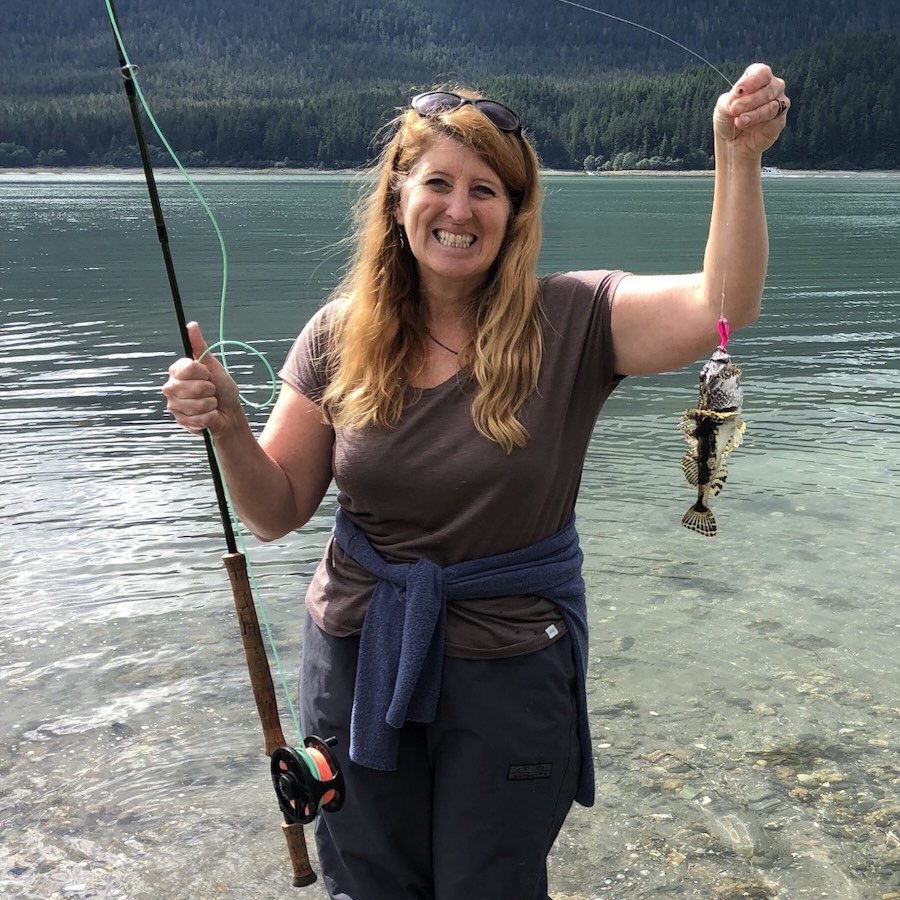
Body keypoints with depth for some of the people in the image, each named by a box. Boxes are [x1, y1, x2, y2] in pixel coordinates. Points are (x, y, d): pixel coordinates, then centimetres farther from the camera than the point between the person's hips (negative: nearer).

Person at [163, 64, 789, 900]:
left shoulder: (570, 322, -13)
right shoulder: (340, 337, -5)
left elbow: (722, 306, -27)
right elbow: (277, 510, -2)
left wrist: (738, 158, -38)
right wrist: (226, 424, -19)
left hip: (510, 669, -2)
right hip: (356, 661, 3)